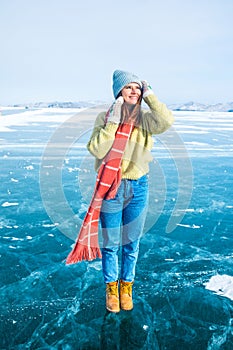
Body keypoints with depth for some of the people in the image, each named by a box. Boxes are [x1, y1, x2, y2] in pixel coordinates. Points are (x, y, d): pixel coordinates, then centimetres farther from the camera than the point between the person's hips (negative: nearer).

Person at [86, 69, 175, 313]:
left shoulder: (145, 118, -1)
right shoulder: (104, 117, -6)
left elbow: (166, 122, -21)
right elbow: (97, 150, -17)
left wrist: (150, 96, -16)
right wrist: (113, 121, -20)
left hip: (138, 188, 2)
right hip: (110, 186, -1)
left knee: (131, 243, 15)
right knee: (110, 243, 10)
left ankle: (126, 287, 36)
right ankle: (111, 288, 32)